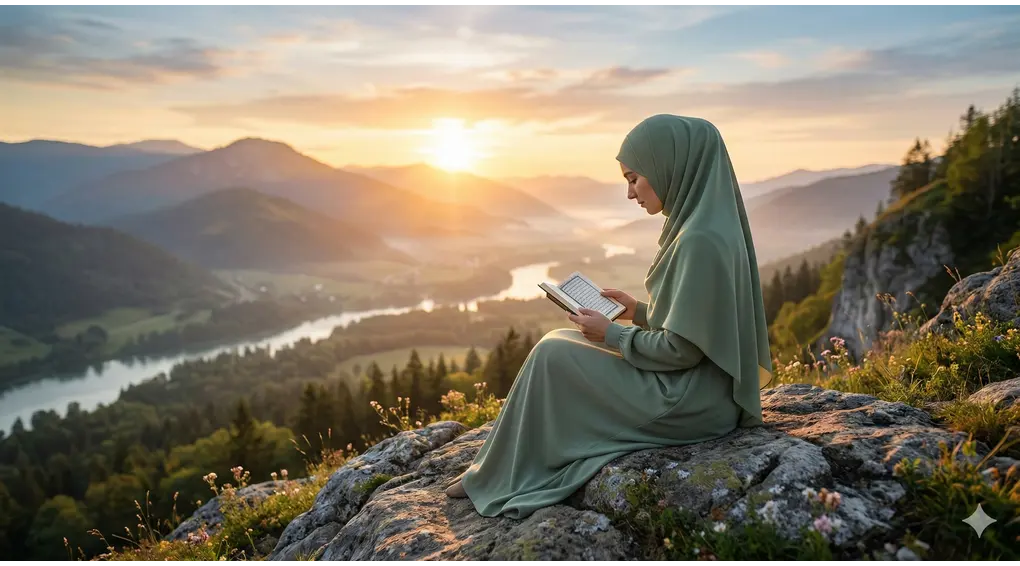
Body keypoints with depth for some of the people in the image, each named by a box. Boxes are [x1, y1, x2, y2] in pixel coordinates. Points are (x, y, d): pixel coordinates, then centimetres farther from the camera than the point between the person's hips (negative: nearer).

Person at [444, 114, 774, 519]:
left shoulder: (700, 240, -25)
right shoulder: (707, 222, 6)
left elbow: (682, 349, -23)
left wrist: (612, 336, -11)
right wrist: (639, 312, 9)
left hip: (689, 401, -10)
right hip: (699, 386, 10)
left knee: (553, 354, -5)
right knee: (563, 347, 13)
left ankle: (502, 476, 12)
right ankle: (506, 467, 18)